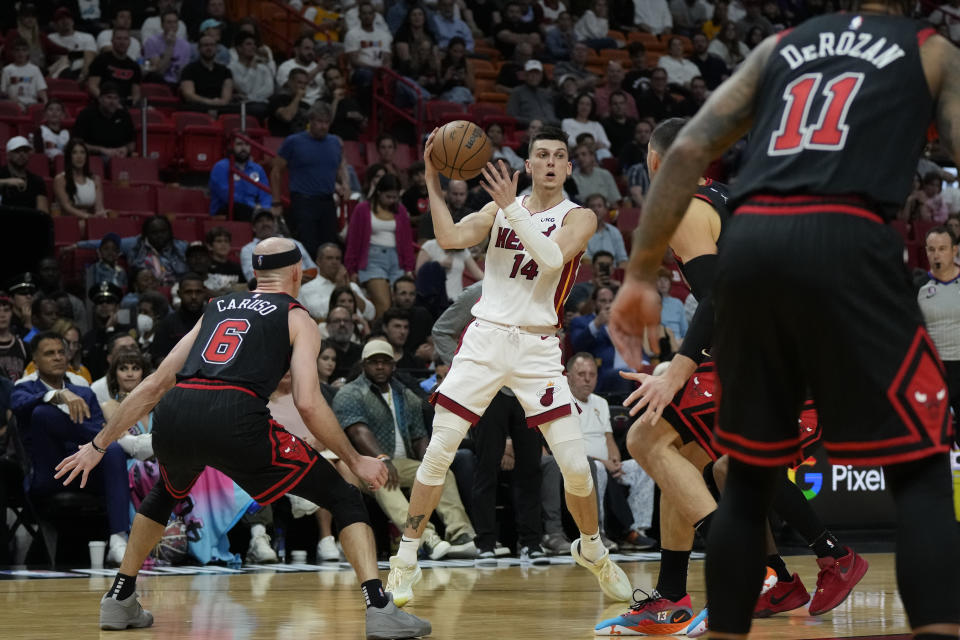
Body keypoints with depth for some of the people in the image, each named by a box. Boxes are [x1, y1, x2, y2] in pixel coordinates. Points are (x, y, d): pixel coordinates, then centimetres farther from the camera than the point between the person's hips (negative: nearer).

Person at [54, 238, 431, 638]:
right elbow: (308, 403, 2)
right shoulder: (297, 319, 17)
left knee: (165, 495, 40)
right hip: (235, 420, -5)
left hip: (173, 414, 5)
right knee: (344, 500, 9)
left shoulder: (216, 309, 31)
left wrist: (98, 445, 34)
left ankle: (119, 601, 39)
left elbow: (155, 384, 29)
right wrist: (355, 461, 13)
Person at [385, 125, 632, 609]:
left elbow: (552, 257, -18)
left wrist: (512, 207, -20)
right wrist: (433, 182, -11)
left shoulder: (579, 217, 1)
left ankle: (592, 550, 23)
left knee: (576, 466, -4)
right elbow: (450, 238, -5)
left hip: (538, 347, -1)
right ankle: (406, 560, 3)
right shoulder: (500, 207, 9)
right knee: (438, 452, -7)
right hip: (485, 337, 1)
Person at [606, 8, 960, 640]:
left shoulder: (780, 46, 26)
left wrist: (640, 274, 16)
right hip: (844, 241, -4)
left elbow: (687, 150, 15)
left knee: (749, 479, 18)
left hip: (749, 242, 4)